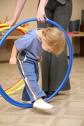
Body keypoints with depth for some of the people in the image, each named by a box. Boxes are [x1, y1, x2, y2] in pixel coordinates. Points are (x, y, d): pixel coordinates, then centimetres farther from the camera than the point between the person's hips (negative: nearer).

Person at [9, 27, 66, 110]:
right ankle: (37, 100, -34)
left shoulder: (46, 36, -16)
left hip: (34, 59, 8)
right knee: (30, 77, -21)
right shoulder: (30, 38, -38)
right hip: (24, 59, -8)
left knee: (34, 78, 13)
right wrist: (13, 57, -14)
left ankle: (29, 98, 27)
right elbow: (16, 44, -23)